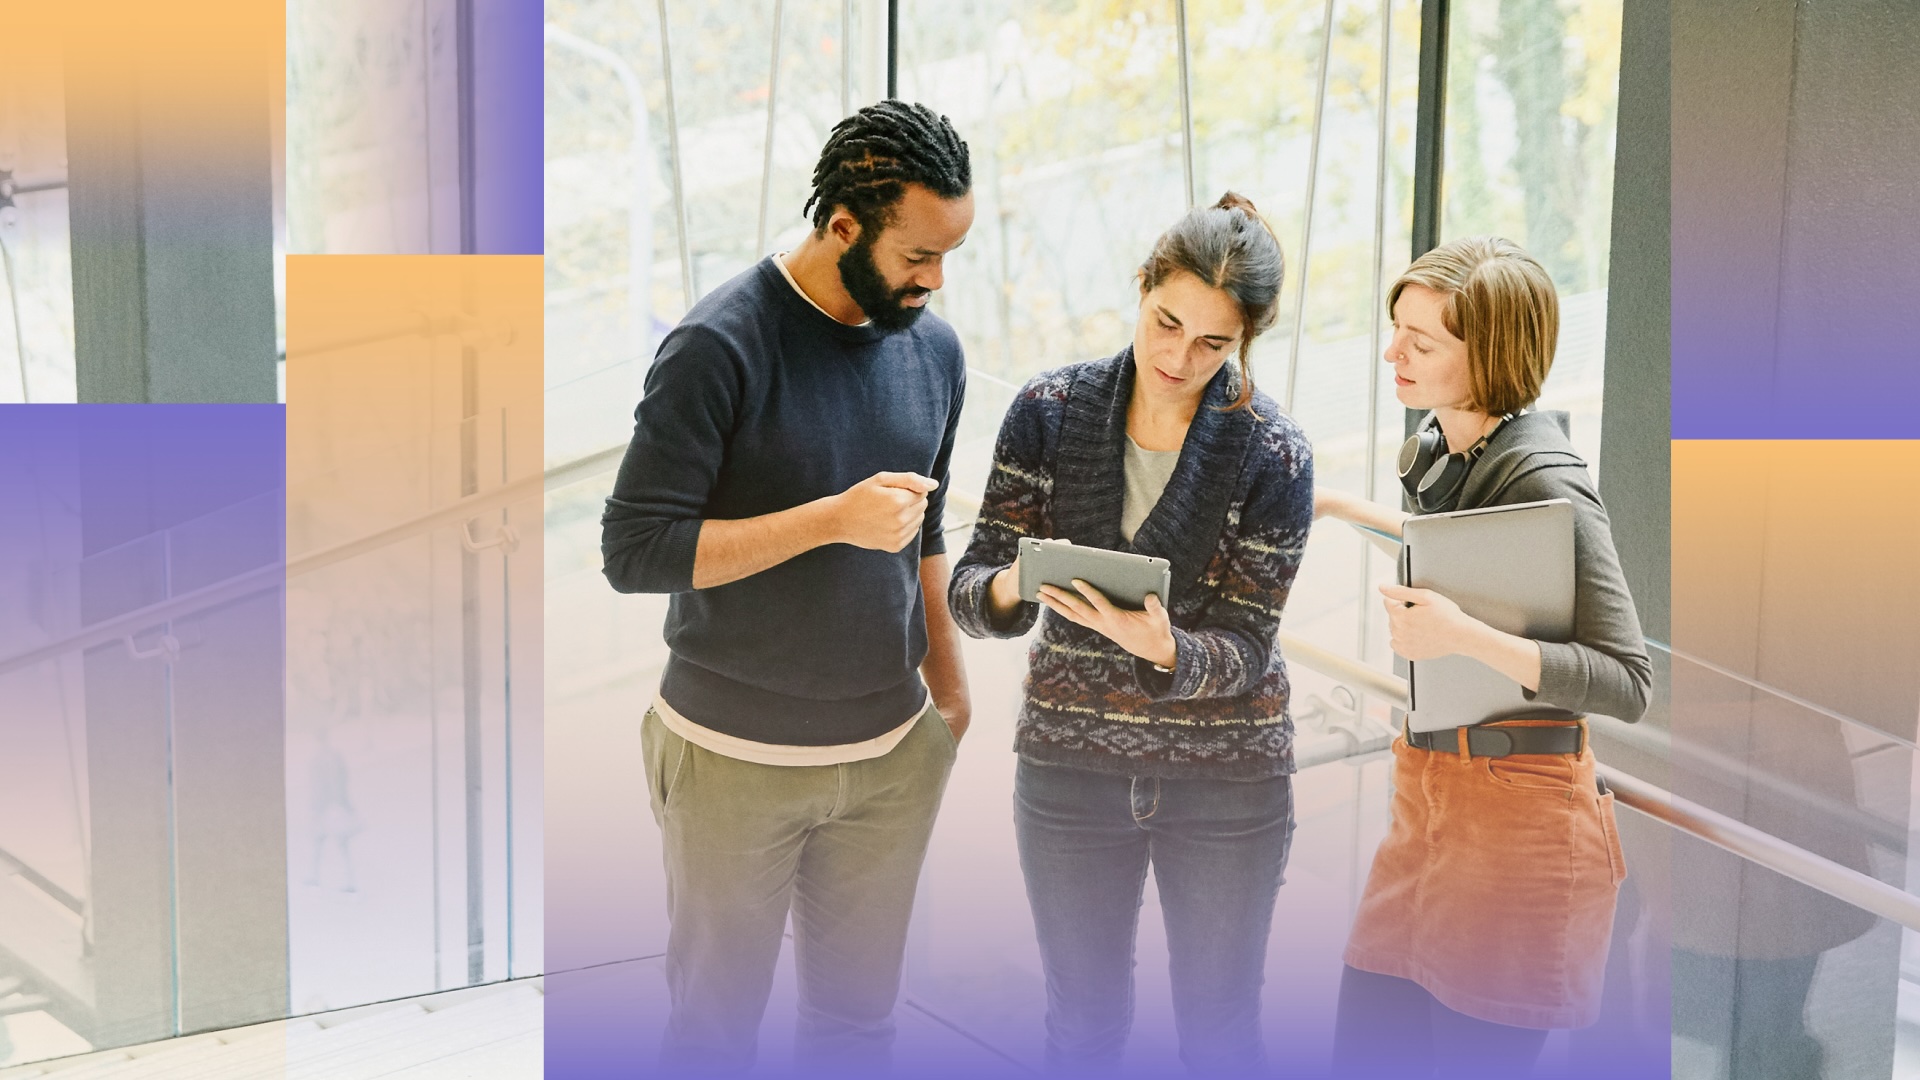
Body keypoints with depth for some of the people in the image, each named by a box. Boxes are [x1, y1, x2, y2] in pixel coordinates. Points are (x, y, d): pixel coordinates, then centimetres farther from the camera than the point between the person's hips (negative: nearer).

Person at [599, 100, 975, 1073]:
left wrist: (950, 691, 14)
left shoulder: (935, 350, 3)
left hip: (893, 755, 5)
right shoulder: (721, 346, -16)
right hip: (736, 760, -5)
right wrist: (834, 518, -23)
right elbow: (634, 551, -18)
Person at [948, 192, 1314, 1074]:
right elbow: (969, 591, -7)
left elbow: (1244, 649, -12)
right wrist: (1011, 587, -30)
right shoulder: (1051, 410, -7)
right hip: (1071, 765, 2)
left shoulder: (1274, 456, -11)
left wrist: (1160, 645, -33)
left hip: (1226, 776, -1)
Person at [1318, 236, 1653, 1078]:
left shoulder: (1542, 482, -18)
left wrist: (1465, 638, -32)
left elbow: (1627, 682, -20)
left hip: (1516, 810, -8)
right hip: (1428, 789, 8)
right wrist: (1343, 508, 28)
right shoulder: (1438, 442, 7)